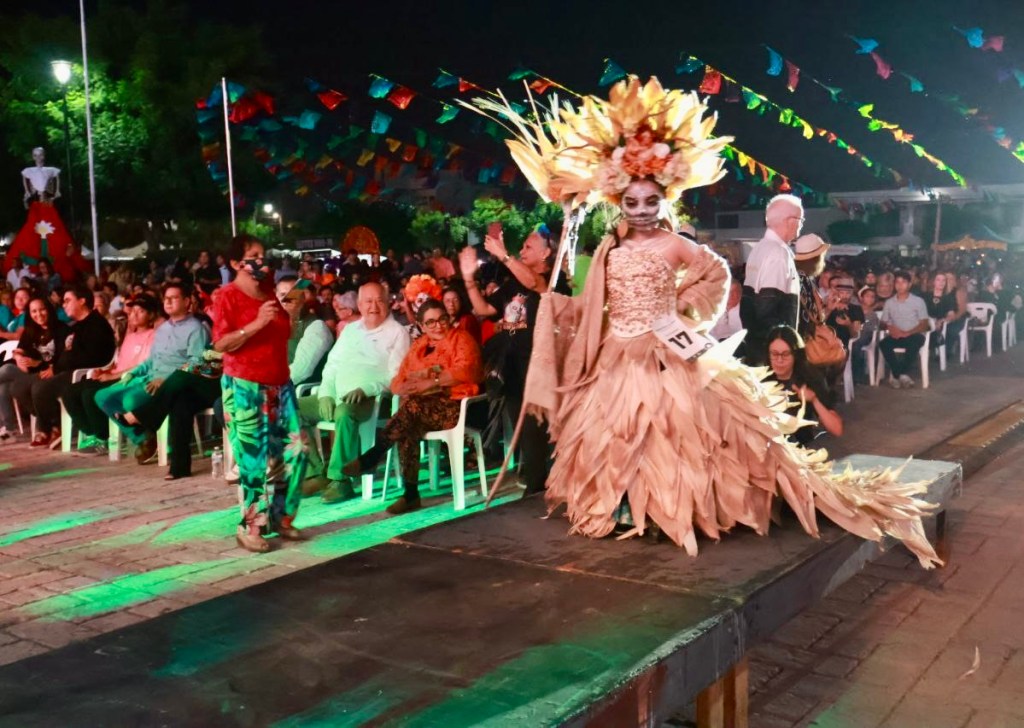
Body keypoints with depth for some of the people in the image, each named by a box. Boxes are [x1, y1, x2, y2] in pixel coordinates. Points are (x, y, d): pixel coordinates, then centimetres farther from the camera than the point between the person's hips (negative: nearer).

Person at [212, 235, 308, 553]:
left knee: (295, 450, 4)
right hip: (244, 387, -6)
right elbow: (221, 344, -14)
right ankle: (250, 528, 6)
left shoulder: (270, 292, 13)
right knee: (254, 459, -5)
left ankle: (281, 517, 17)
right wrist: (255, 324, -23)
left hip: (279, 384, 7)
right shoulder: (227, 296, -6)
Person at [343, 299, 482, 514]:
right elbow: (397, 383, 10)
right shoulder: (418, 346, 19)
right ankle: (410, 494, -28)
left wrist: (432, 382, -22)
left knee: (412, 405, -34)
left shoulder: (461, 339, 5)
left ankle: (372, 457, -27)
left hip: (455, 406, -4)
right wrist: (414, 385, -13)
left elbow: (464, 372, -13)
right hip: (423, 409, 4)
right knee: (407, 429, -31)